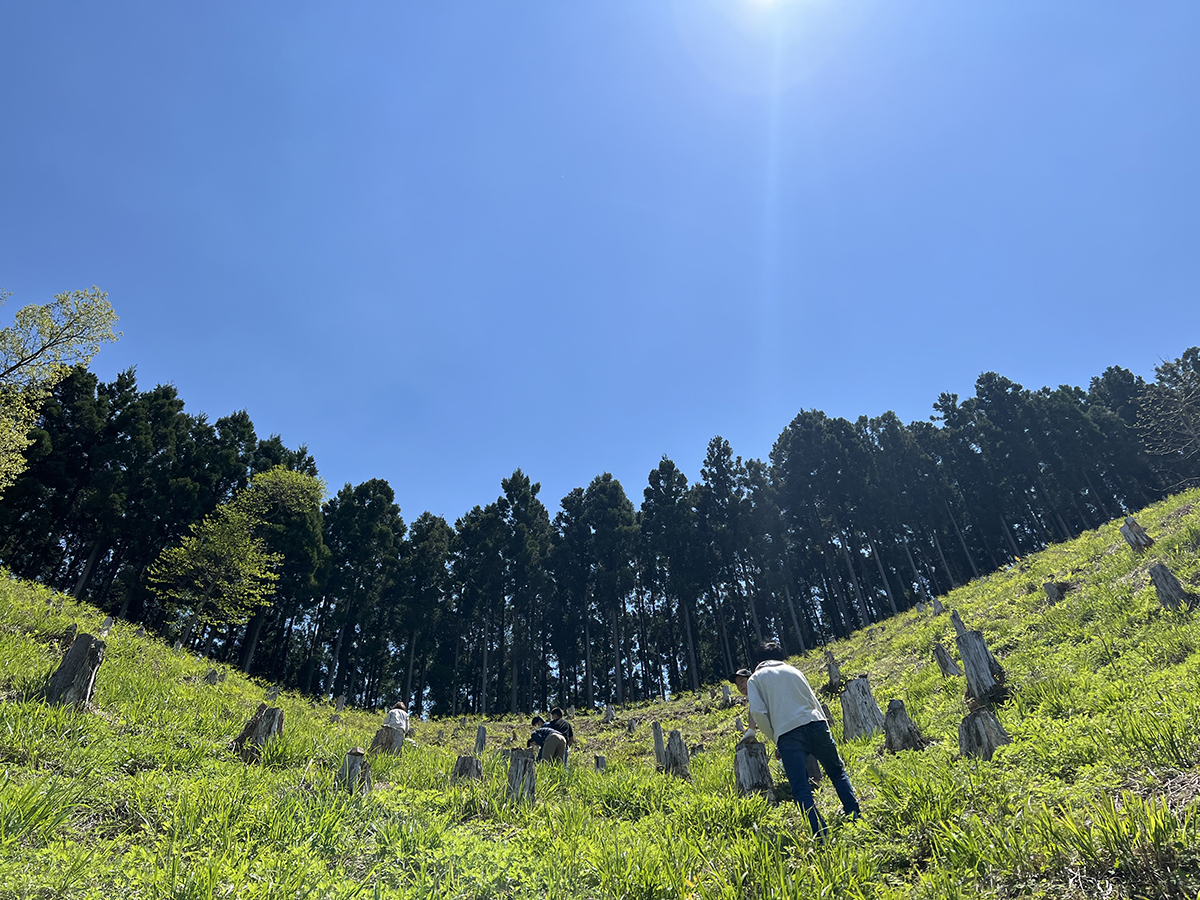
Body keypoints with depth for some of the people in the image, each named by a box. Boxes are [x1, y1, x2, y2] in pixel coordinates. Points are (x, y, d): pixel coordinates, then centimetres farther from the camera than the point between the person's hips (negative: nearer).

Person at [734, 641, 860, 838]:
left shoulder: (754, 679, 14)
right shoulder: (793, 670, 24)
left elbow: (758, 712, -1)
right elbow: (814, 702, 21)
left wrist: (775, 739, 9)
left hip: (787, 734, -3)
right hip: (816, 724, 3)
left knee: (801, 788, -2)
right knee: (837, 772, 19)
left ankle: (821, 834, -13)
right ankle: (855, 816, 11)